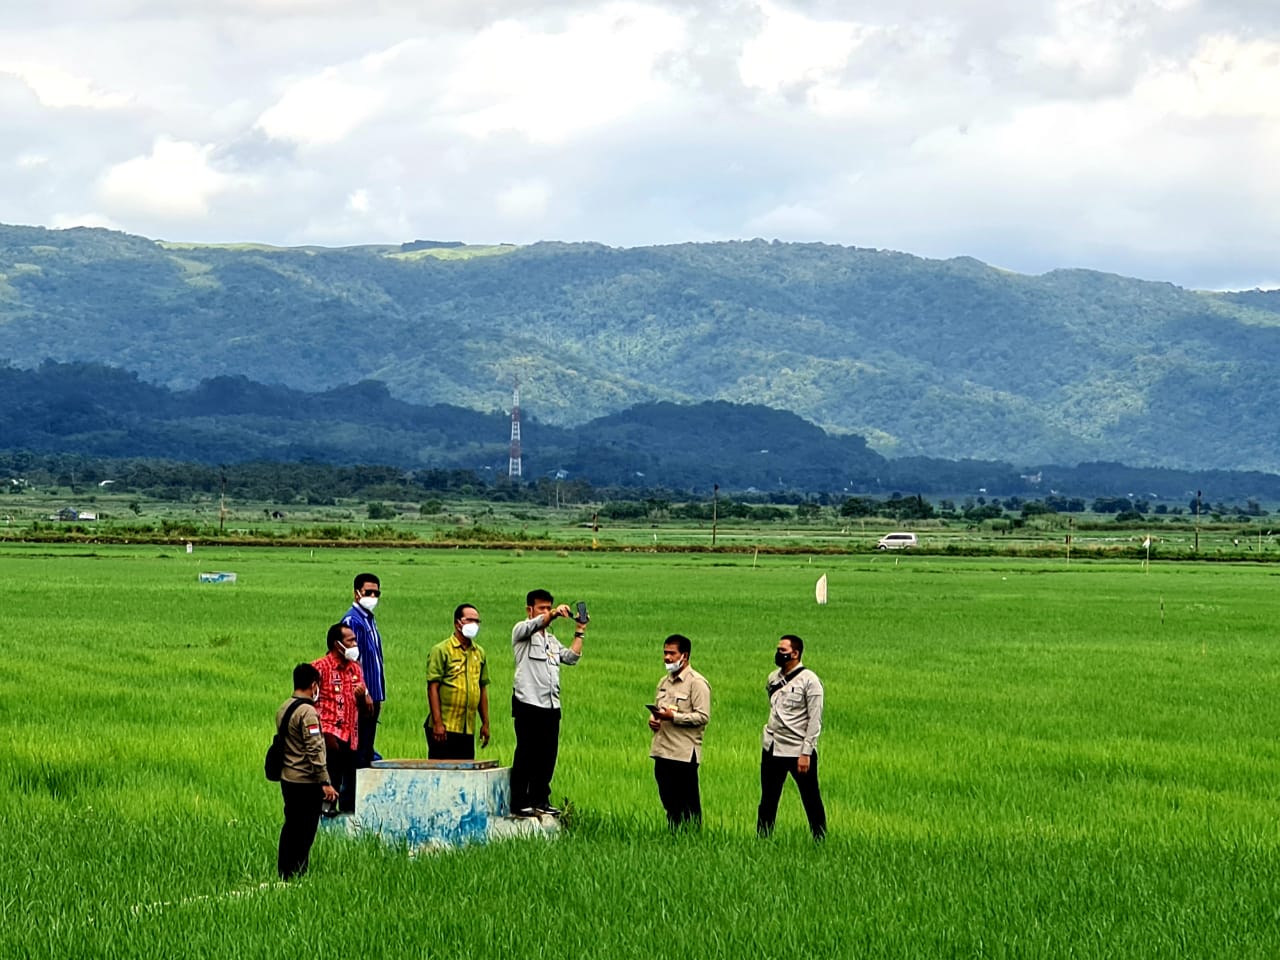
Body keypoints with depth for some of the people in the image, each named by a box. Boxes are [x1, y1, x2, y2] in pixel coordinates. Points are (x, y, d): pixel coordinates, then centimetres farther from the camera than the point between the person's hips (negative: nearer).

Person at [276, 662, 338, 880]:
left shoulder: (283, 709, 10)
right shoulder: (308, 712, -17)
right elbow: (315, 751, -21)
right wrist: (325, 782, -19)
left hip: (287, 778, 8)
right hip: (306, 781, -8)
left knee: (290, 827, 15)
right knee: (305, 831, -1)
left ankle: (283, 873, 19)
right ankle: (297, 875, 2)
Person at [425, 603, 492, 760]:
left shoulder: (479, 653, 14)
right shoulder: (441, 650, -4)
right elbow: (433, 688, -9)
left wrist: (485, 723, 15)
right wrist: (437, 723, -15)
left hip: (468, 729, 6)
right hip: (445, 729, -6)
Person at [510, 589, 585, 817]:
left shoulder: (551, 640, 26)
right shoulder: (521, 631, 3)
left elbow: (571, 657, 16)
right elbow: (535, 624, -20)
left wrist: (580, 631, 11)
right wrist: (554, 614, -38)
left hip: (551, 705, 7)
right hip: (528, 704, -7)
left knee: (548, 756, 6)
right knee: (526, 754, -7)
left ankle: (541, 801, 13)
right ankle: (520, 802, -5)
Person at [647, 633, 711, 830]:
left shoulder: (697, 683, -7)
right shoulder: (664, 682, 19)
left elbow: (703, 717, -15)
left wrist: (674, 717, -21)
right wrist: (653, 719, 7)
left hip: (684, 754, -8)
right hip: (662, 752, 8)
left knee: (688, 805, -5)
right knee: (669, 802, 10)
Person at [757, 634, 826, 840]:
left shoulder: (809, 681, -9)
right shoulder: (773, 678, 9)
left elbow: (815, 720, -11)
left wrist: (806, 753, -15)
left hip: (799, 751, -6)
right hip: (772, 750, 6)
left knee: (811, 800, 1)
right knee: (768, 800, 9)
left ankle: (820, 840, 9)